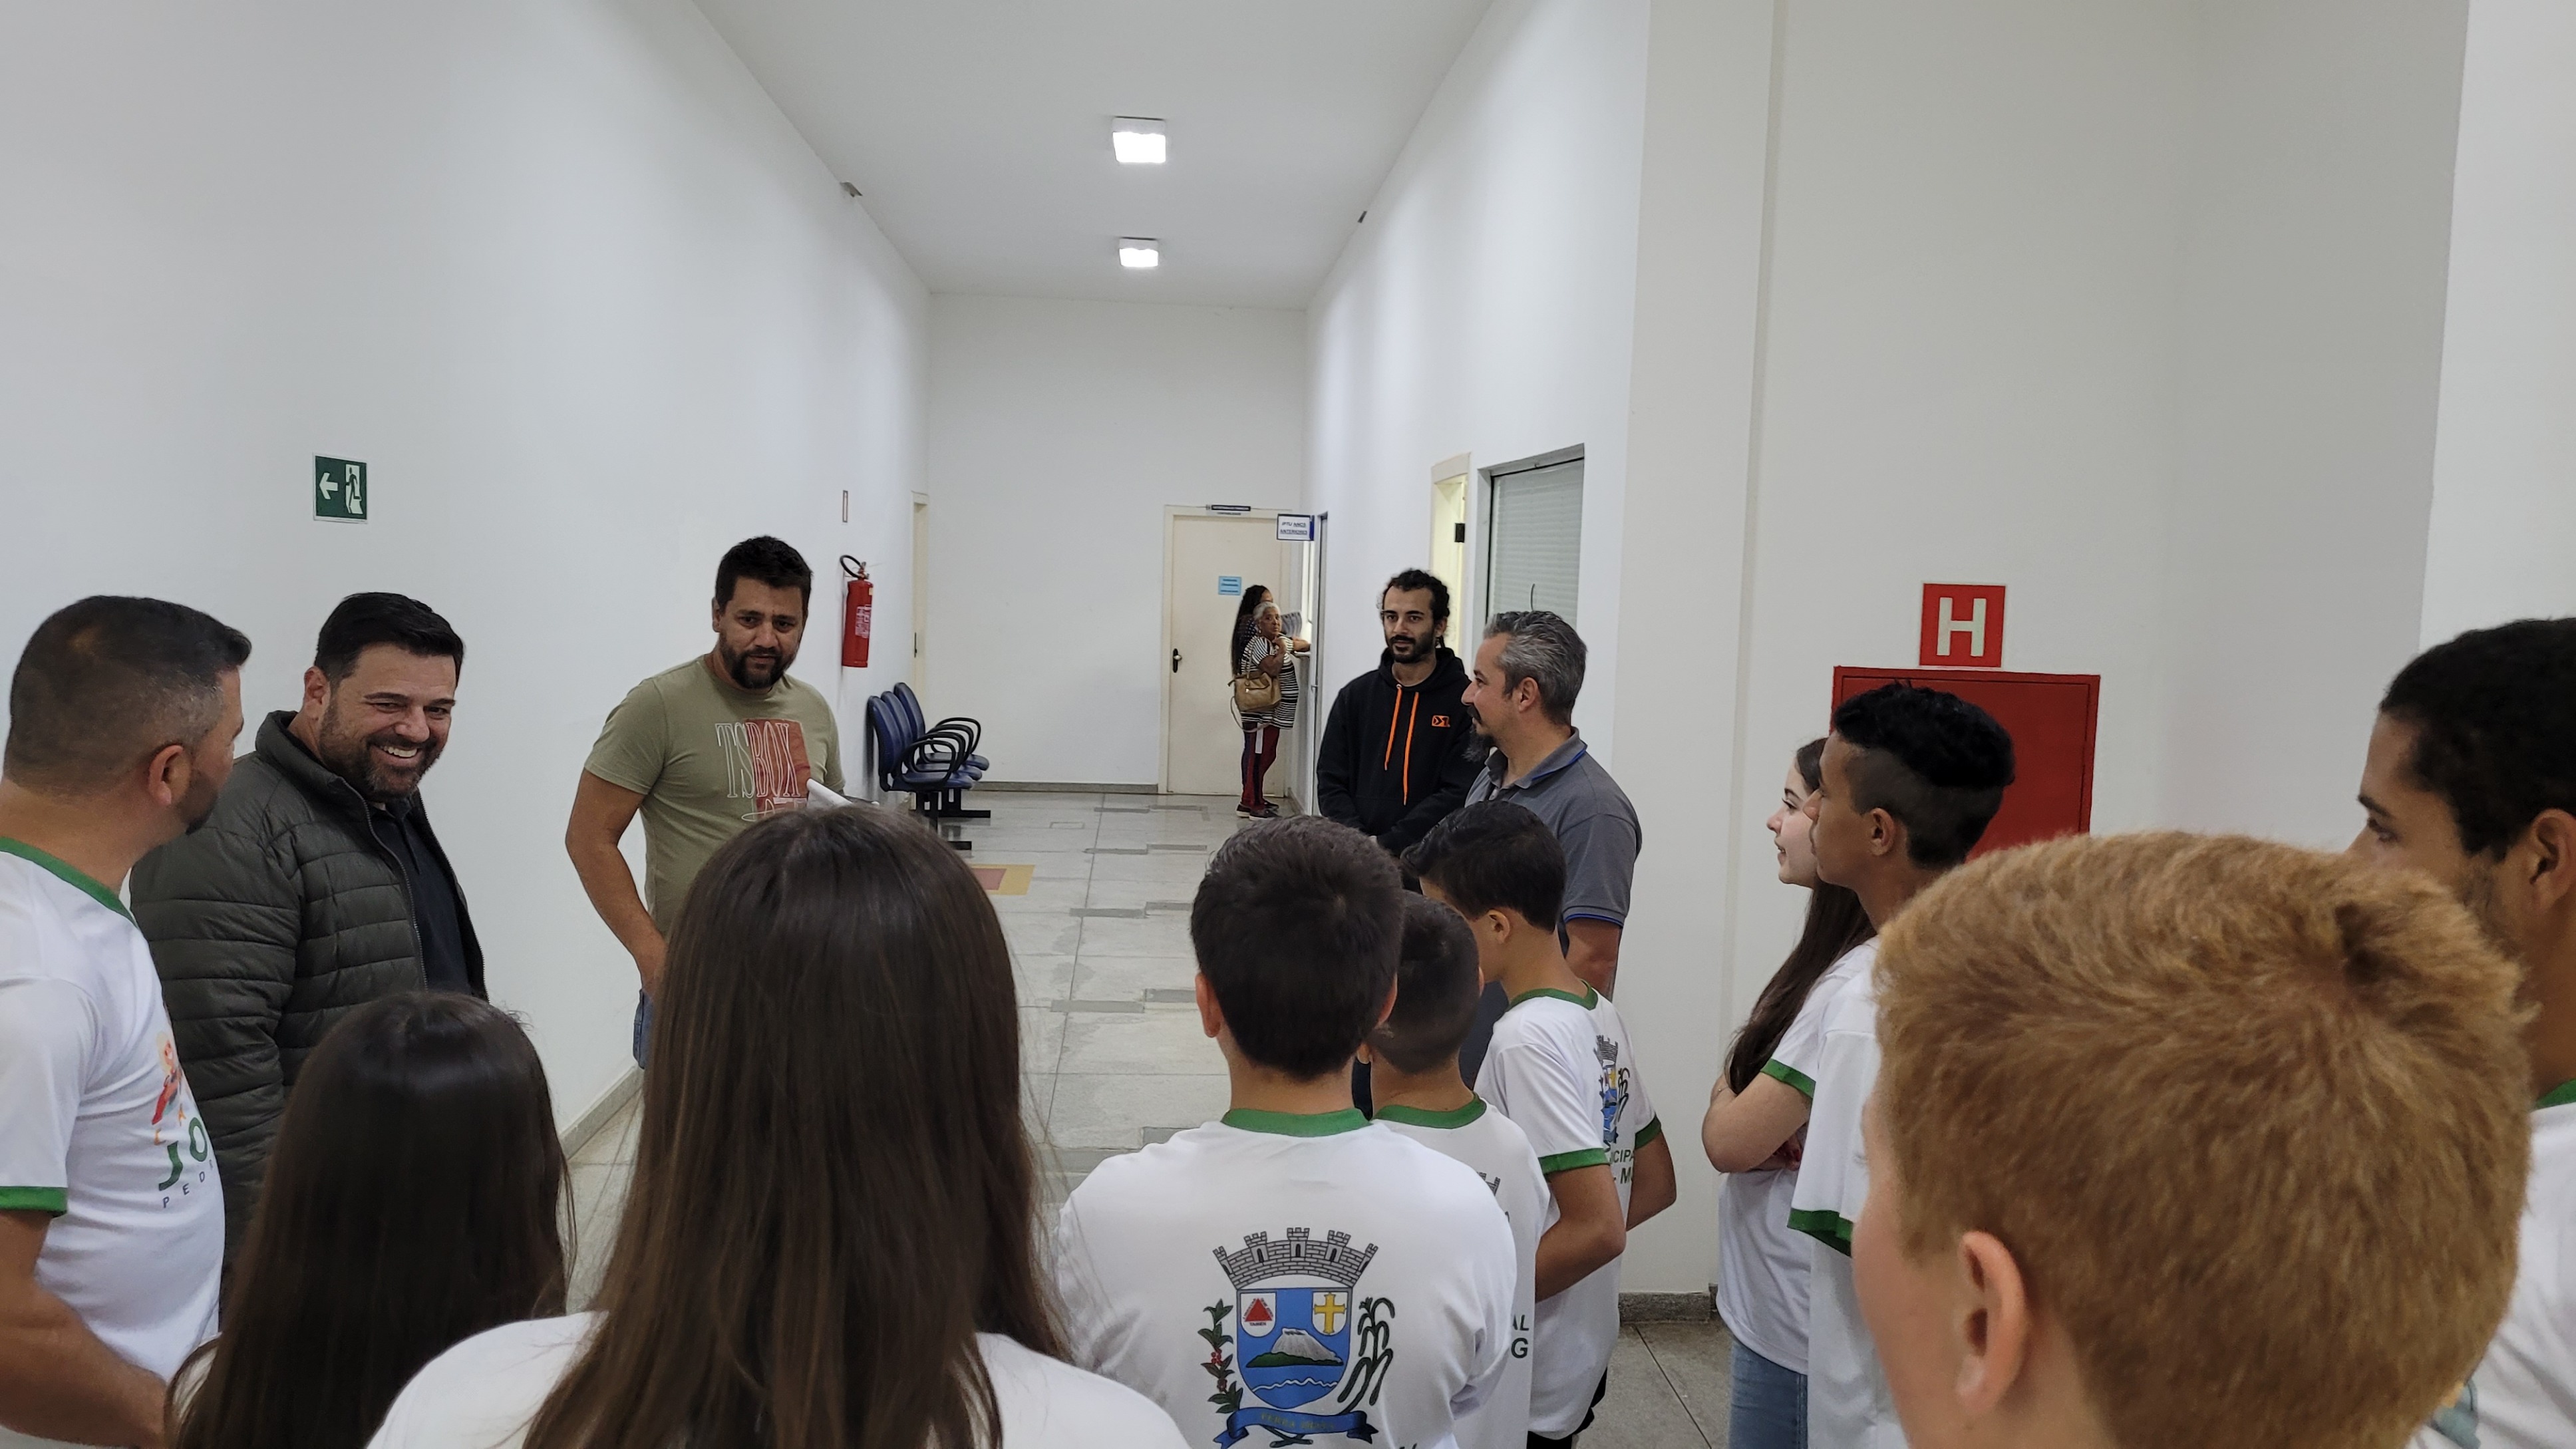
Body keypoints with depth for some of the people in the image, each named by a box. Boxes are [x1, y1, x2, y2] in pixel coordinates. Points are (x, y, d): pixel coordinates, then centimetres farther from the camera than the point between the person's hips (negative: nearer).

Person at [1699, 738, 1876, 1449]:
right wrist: (1744, 1106, -7)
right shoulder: (1837, 960, 5)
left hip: (1796, 1330, -9)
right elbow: (1736, 1132, 12)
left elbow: (1729, 1140, -19)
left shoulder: (1859, 983, -25)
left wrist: (1727, 1096, -1)